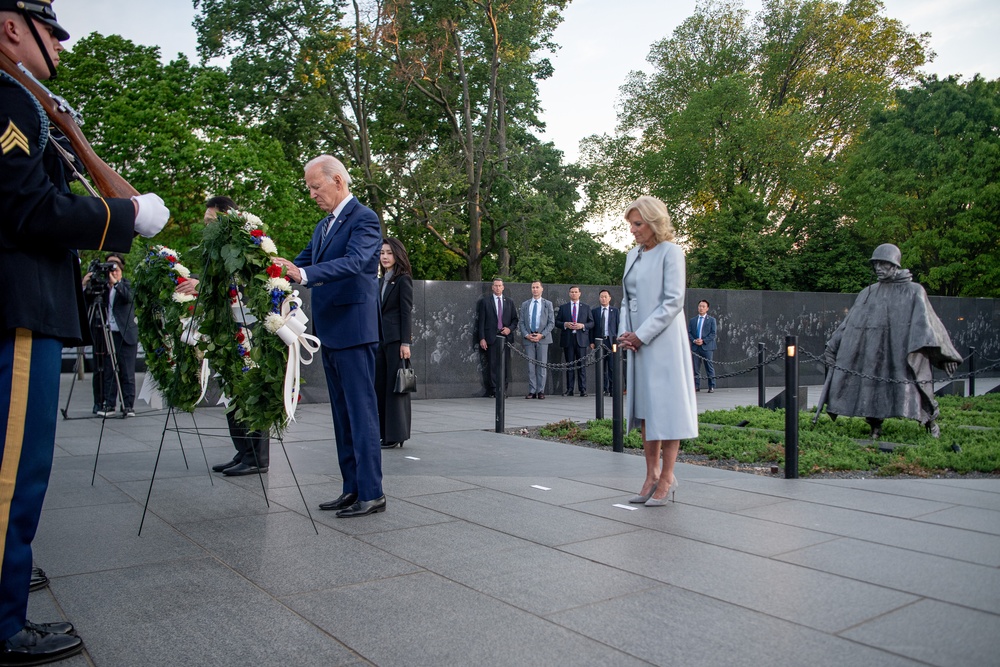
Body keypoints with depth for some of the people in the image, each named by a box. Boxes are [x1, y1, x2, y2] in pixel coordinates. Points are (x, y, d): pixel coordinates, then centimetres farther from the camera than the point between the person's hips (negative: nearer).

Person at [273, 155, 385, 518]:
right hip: (330, 333, 9)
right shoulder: (324, 226, 18)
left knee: (361, 411, -6)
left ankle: (372, 493, 1)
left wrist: (303, 274, -36)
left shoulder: (364, 218, -9)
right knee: (342, 415, 12)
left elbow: (354, 262, -25)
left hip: (353, 330, -9)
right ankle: (352, 488, 21)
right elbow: (301, 264, 19)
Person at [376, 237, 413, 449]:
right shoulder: (381, 280, 18)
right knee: (379, 386, 7)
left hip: (395, 338, -8)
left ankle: (395, 435, 2)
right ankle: (383, 433, 14)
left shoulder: (403, 279, -4)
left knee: (394, 386, -4)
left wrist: (405, 342, -15)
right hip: (380, 338, 8)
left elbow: (406, 312, -10)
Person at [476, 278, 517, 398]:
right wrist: (482, 338, -6)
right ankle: (494, 390, 2)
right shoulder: (485, 301, 6)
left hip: (505, 337, 2)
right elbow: (481, 321, 2)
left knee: (505, 364, -1)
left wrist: (510, 328, -4)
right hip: (491, 337, -2)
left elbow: (515, 319, 17)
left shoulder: (509, 302, 15)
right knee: (493, 365, -3)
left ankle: (503, 390, 5)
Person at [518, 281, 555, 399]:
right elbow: (521, 322, 10)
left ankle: (541, 391, 5)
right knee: (530, 366, 1)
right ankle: (532, 391, 5)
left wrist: (541, 335, -9)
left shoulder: (548, 304, 7)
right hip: (528, 338, 2)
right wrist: (526, 335, -6)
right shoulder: (525, 304, 12)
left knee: (542, 366, -1)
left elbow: (551, 322, 2)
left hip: (543, 338, -1)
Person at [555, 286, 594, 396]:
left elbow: (592, 323, 9)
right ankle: (569, 390, 5)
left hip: (581, 339, 0)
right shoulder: (563, 307, 11)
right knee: (569, 365, 2)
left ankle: (583, 390, 2)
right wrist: (565, 324, -10)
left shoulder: (586, 307, 11)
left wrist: (582, 325, -9)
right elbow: (557, 322, 9)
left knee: (582, 365, -1)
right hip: (568, 339, 1)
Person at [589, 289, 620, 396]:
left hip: (611, 340, -1)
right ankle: (604, 389, 6)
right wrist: (592, 341, 1)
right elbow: (592, 327, 8)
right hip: (599, 341, 1)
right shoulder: (595, 311, 10)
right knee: (601, 367, 1)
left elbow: (618, 326, 5)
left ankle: (612, 390, -1)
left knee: (612, 367, -5)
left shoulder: (615, 310, 8)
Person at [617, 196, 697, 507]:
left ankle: (667, 479, 6)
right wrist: (624, 331, 2)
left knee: (665, 408, -2)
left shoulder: (670, 252, -6)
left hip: (663, 342, -7)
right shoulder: (633, 255, 15)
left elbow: (673, 301, -13)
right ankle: (652, 475, 18)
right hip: (637, 343, 8)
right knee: (644, 409, 10)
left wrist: (641, 335, -15)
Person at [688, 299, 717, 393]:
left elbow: (713, 333, -1)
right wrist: (694, 340, -7)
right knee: (695, 368, 1)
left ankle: (712, 386, 1)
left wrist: (703, 341, -13)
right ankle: (696, 386, 5)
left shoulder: (711, 320, 8)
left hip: (707, 347, -3)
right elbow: (689, 333, 12)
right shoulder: (692, 320, 17)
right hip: (695, 347, 3)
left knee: (709, 367, -3)